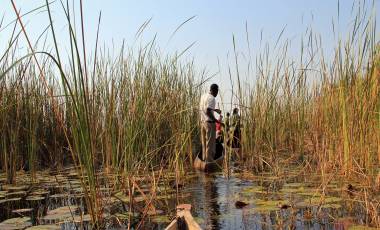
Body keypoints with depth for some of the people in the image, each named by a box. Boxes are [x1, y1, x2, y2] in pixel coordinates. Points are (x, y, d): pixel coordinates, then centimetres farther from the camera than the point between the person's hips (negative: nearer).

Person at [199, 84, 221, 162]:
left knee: (204, 143, 12)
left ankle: (204, 159, 16)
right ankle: (209, 161, -1)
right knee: (210, 144, -3)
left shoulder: (203, 96, 12)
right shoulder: (211, 98, -14)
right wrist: (216, 120, -17)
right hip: (209, 122, -9)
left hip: (202, 122, 9)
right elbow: (208, 112, -23)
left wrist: (215, 110, 30)